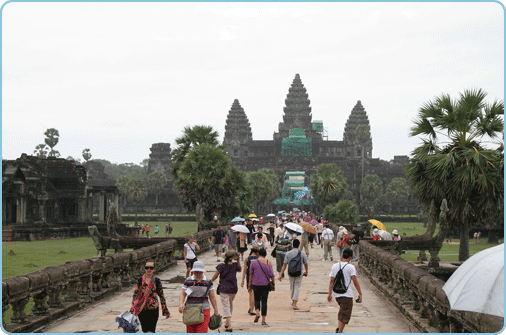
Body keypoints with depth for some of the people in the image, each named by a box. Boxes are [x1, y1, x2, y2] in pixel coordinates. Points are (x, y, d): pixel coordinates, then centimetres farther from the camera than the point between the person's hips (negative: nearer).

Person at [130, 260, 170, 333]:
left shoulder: (157, 281, -1)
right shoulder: (140, 281, 1)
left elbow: (161, 296, 5)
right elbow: (135, 295, 4)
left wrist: (165, 311, 7)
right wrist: (132, 309, -2)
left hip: (153, 310, -2)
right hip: (142, 310, 2)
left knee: (150, 331, -10)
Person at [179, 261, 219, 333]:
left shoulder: (208, 282, 4)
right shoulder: (188, 281, 3)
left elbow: (212, 297, 8)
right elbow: (182, 294, 0)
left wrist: (216, 310, 8)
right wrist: (181, 304, -19)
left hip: (204, 311, -1)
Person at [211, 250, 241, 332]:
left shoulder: (221, 266, -10)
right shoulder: (235, 265, -3)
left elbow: (214, 277, -2)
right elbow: (240, 270, 21)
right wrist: (238, 261, 18)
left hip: (223, 289, -3)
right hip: (233, 289, 4)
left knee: (226, 307, -4)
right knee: (230, 304, 25)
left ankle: (230, 326, -16)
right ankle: (227, 323, 37)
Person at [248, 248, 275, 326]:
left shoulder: (253, 262, -1)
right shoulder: (268, 262, -2)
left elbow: (251, 274, 3)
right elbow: (271, 274, -3)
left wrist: (249, 285, 8)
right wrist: (273, 283, 8)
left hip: (256, 284, 0)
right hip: (265, 284, 0)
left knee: (257, 299, 16)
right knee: (264, 301, 5)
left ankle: (257, 313, -11)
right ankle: (263, 321, 3)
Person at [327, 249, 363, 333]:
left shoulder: (335, 266, 6)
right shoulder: (351, 267, -8)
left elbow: (331, 281, 6)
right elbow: (355, 282, -11)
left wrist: (329, 294, 10)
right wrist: (360, 294, -7)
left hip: (336, 294, 6)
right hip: (347, 295, -6)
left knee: (342, 311, 23)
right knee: (345, 315, -1)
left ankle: (338, 328, 10)